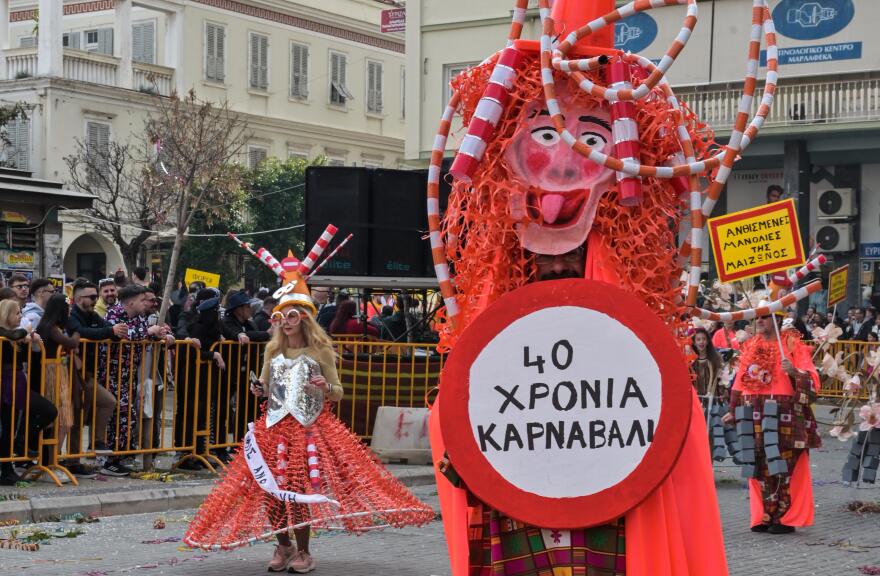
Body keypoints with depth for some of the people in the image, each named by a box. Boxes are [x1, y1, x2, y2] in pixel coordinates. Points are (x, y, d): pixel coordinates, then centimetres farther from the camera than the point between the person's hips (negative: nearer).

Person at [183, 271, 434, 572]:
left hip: (310, 428, -3)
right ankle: (284, 546, 16)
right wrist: (259, 389, -2)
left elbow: (338, 393, 3)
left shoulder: (320, 351, 0)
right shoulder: (273, 350, 9)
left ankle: (302, 551, 7)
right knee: (270, 490, -4)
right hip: (275, 428, 3)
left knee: (299, 490, -10)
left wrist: (325, 387, -18)